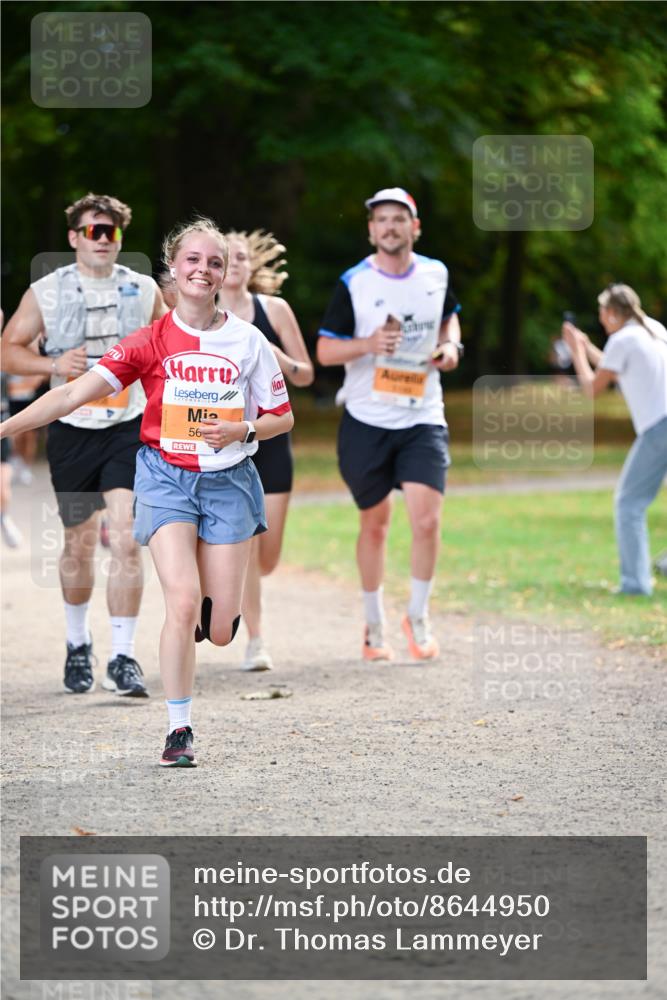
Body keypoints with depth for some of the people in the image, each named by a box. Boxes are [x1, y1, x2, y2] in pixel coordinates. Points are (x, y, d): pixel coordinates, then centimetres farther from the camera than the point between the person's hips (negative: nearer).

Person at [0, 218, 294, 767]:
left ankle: (211, 606, 38)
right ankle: (180, 729, -6)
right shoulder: (152, 340, -4)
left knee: (219, 630, -1)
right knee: (183, 600, -19)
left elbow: (283, 417, 9)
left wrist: (242, 430, -12)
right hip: (167, 477, -1)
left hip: (228, 480, 1)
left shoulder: (248, 340, 0)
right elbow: (77, 392, -11)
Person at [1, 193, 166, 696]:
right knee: (80, 544, 11)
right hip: (72, 429, 0)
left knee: (126, 540, -13)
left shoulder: (143, 290, 4)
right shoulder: (47, 292, 1)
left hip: (130, 428, 0)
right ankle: (78, 642, 34)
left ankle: (124, 658, -10)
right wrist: (54, 364, -14)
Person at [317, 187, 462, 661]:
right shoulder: (353, 283, -6)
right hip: (367, 421, -1)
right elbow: (324, 350, -4)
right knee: (375, 523, 10)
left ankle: (418, 615, 8)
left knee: (427, 520, -14)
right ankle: (375, 625, 27)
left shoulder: (436, 275, 3)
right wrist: (368, 344, -22)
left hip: (423, 418, 1)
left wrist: (451, 346, 2)